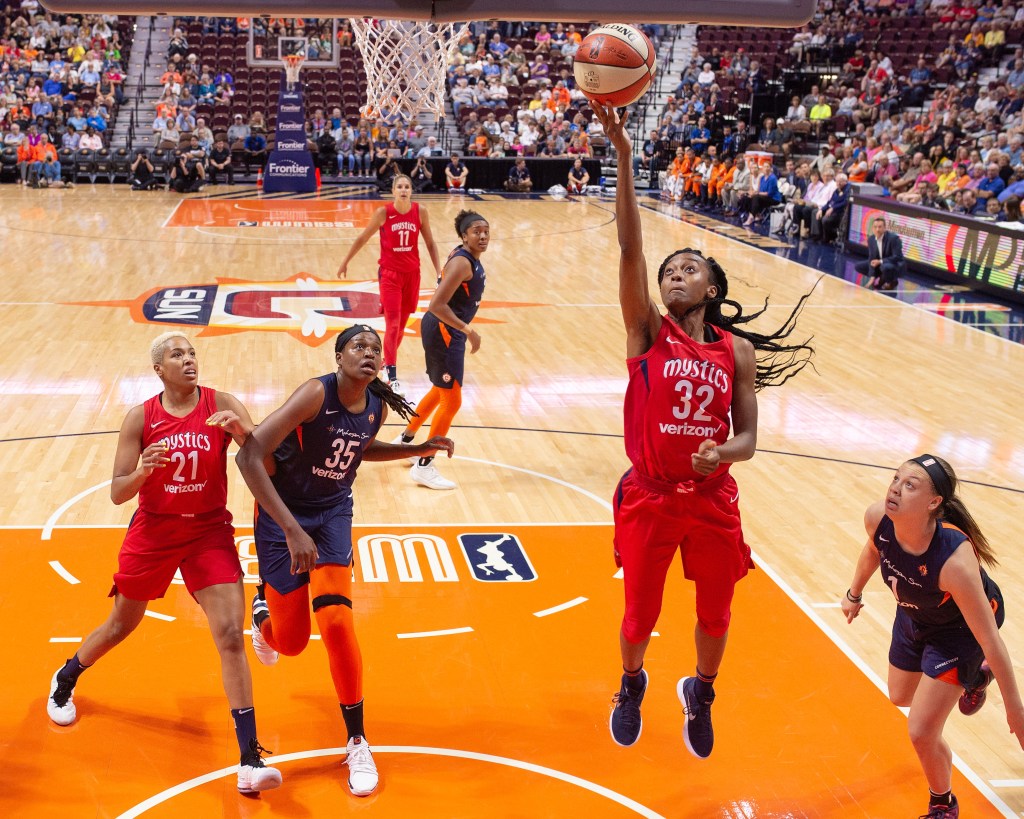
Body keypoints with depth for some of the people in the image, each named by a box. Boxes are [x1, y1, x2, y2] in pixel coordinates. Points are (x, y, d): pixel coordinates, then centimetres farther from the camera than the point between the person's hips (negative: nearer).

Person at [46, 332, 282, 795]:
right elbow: (117, 493, -9)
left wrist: (243, 433, -34)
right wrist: (141, 471, -30)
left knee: (230, 636, -12)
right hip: (153, 531, 1)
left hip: (209, 532, -1)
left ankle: (250, 759, -9)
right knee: (120, 625, 19)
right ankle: (64, 682, 52)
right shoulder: (140, 418, -8)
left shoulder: (222, 407, -10)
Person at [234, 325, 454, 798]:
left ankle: (357, 741, 3)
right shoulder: (317, 393, -26)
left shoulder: (378, 406, -7)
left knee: (336, 621, -13)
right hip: (283, 513, -3)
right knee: (291, 642, 3)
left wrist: (418, 450, 5)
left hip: (333, 514, 3)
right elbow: (250, 457, -33)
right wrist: (293, 531, -38)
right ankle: (263, 606, 42)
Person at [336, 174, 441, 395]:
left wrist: (439, 272, 2)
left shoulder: (420, 212, -4)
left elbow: (430, 243, 6)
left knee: (402, 324, 12)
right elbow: (363, 238, 1)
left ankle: (388, 361, 33)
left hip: (412, 273, 3)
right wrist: (345, 262, 7)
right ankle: (392, 376, -5)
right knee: (392, 324, -10)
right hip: (389, 273, -3)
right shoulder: (383, 213, -11)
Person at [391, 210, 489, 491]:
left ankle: (405, 441, 44)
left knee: (441, 391, 26)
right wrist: (467, 330, -26)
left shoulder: (463, 257, 9)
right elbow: (436, 305, -28)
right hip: (444, 333, -11)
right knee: (452, 402, -5)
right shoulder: (462, 263, -21)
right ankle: (424, 467, 4)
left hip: (445, 331, 11)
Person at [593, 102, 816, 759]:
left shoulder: (737, 350, -2)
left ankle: (701, 693, 46)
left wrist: (725, 453, -26)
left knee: (715, 615, 15)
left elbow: (747, 435, 0)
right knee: (641, 614, 12)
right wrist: (623, 157, -28)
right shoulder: (648, 330, -6)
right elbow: (630, 248, -19)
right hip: (650, 497, -1)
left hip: (713, 500, 1)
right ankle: (632, 686, 46)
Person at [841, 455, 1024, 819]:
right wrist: (854, 593, 15)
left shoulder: (955, 561, -45)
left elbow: (990, 640, -34)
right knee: (900, 696, 29)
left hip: (959, 629, -6)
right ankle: (974, 675, 57)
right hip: (914, 615, 6)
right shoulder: (877, 518, -29)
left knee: (921, 732, -5)